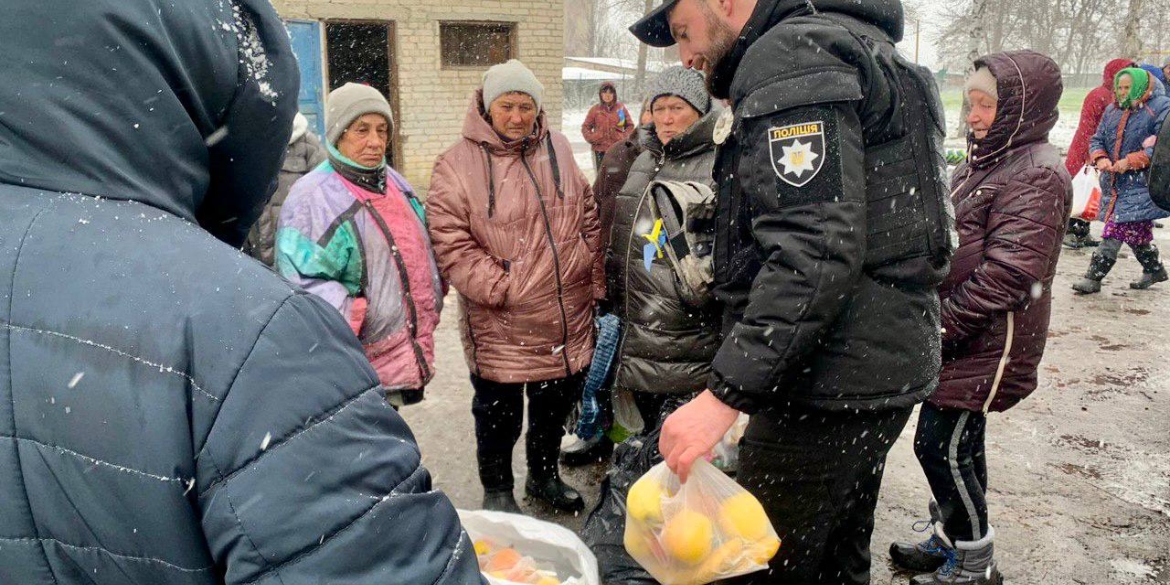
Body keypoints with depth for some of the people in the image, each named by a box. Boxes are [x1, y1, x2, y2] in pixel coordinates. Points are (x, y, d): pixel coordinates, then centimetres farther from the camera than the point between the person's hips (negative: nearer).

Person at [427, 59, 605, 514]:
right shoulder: (458, 164, -11)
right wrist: (500, 287, -19)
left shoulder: (557, 150, 6)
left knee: (556, 406, 22)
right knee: (499, 415, 12)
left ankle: (544, 476, 45)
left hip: (568, 319, 5)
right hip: (500, 326, -5)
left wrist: (595, 282, 9)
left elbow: (588, 219, 12)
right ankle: (497, 493, 35)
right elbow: (450, 242, -15)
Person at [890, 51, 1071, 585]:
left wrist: (946, 325, -20)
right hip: (957, 339, 9)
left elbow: (1007, 271, -24)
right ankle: (948, 541, 33)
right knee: (959, 443, 17)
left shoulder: (1038, 174, -17)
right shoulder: (984, 163, 13)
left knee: (941, 445, -4)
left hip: (986, 345, -9)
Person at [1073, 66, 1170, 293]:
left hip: (1141, 184, -7)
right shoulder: (1112, 110, 13)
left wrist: (1131, 161, -22)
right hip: (1114, 182, 7)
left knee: (1116, 230, -11)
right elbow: (1097, 139, 13)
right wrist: (1100, 158, -8)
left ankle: (1093, 277, -10)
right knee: (1136, 231, 17)